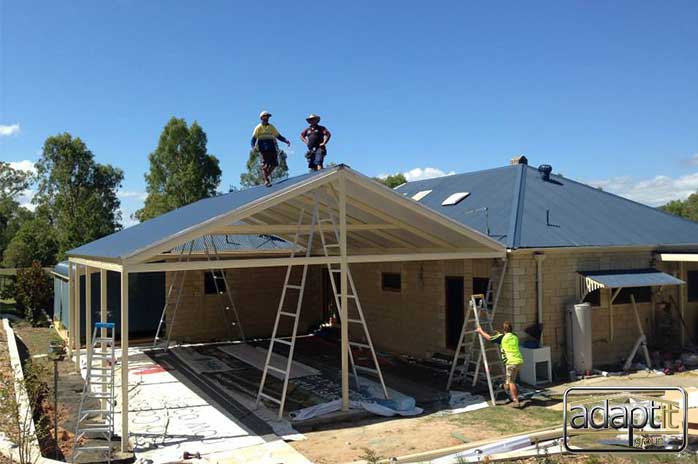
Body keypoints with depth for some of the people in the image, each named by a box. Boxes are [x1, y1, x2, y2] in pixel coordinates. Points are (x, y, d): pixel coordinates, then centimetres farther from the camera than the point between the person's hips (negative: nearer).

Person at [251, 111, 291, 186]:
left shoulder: (271, 127, 15)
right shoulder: (258, 128, 3)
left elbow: (278, 136, 19)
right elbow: (253, 138, 0)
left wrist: (285, 140, 4)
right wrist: (253, 146, -18)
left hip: (272, 148, 4)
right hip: (263, 149, -4)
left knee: (274, 163, -3)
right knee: (265, 164, -9)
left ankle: (267, 174, 23)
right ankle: (266, 181, -6)